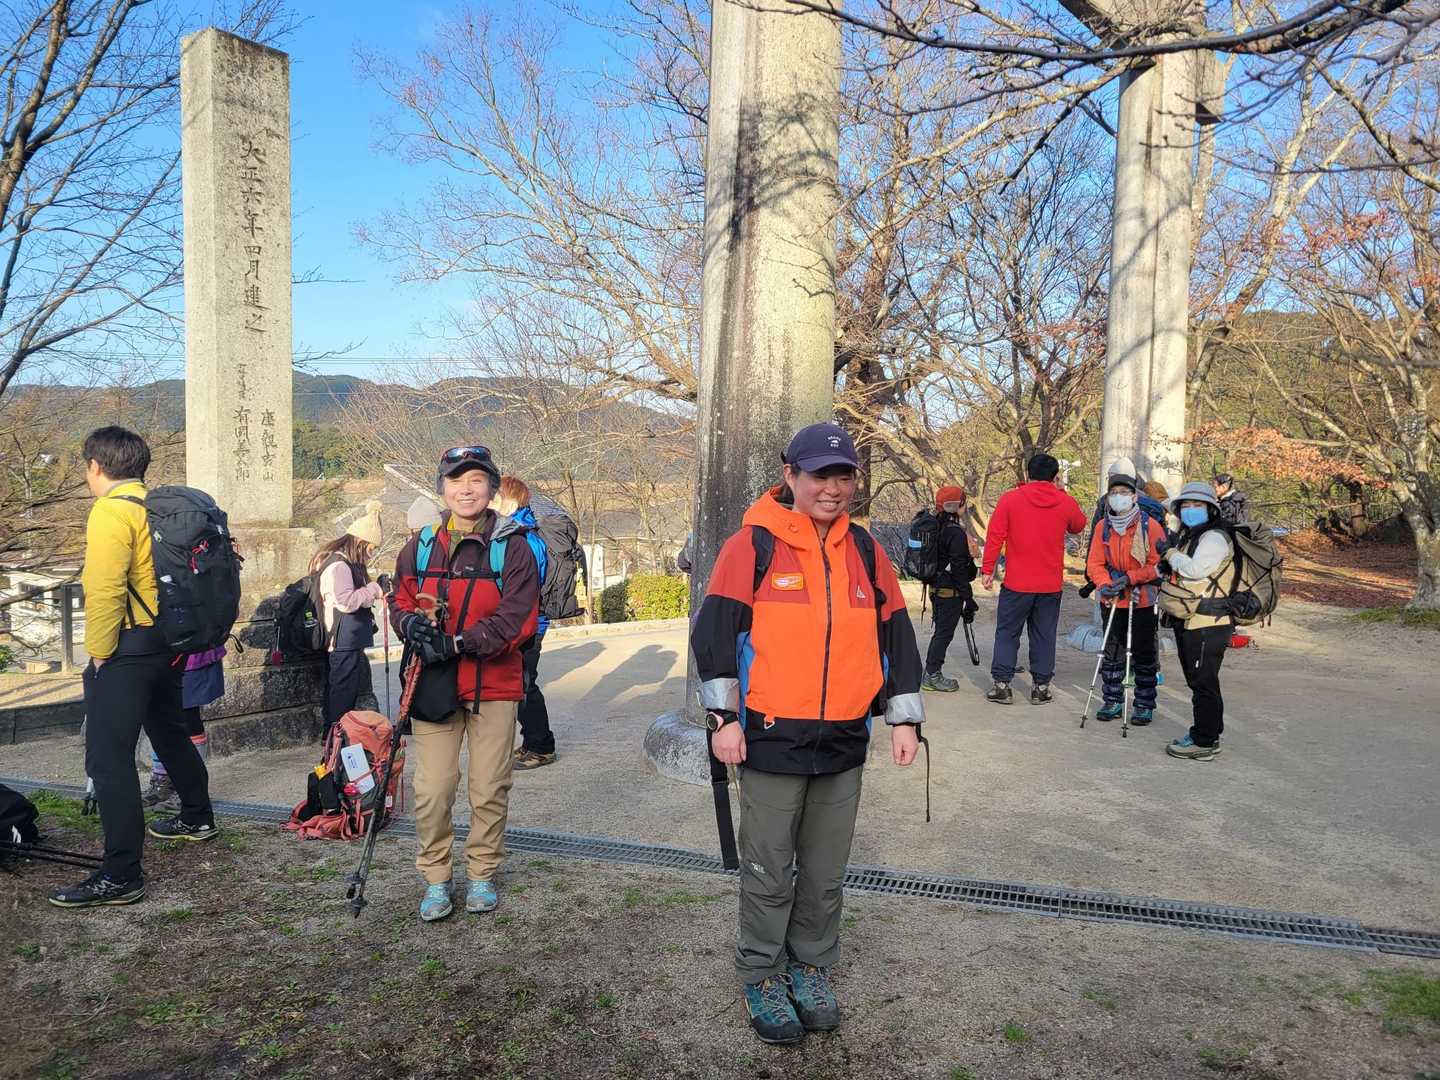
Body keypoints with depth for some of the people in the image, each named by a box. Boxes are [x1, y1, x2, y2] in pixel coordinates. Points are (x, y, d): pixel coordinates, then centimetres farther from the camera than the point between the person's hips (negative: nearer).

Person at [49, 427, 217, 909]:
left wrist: (99, 654, -13)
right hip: (169, 642, 9)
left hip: (128, 649, -9)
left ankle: (120, 876, -6)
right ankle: (197, 817, 42)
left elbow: (104, 589, -21)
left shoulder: (111, 511, -15)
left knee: (108, 759, -7)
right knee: (169, 731, 25)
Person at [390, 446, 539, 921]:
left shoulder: (512, 548, -5)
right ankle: (436, 879, 20)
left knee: (490, 790, 8)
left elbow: (517, 619, -12)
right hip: (433, 682, 2)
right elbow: (401, 601, 12)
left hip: (493, 685, -2)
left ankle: (482, 875, 28)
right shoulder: (419, 547, 7)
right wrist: (411, 624, -12)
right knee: (432, 790, 1)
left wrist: (458, 642, -19)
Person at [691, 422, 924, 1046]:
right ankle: (761, 978, 28)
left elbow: (894, 635, 12)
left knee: (826, 875, 16)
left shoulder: (865, 551, 7)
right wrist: (723, 718, -10)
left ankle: (811, 969, 35)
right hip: (771, 739, -4)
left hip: (844, 743, 4)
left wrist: (903, 718, 9)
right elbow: (715, 630, -8)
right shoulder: (753, 545, -7)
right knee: (768, 874, 9)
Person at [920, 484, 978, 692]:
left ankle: (931, 674, 22)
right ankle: (932, 675, 4)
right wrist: (968, 598, -16)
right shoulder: (956, 532, -18)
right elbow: (958, 569, -20)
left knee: (940, 631, 17)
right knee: (944, 633, -1)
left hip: (937, 588, 9)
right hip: (951, 591, -9)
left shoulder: (937, 528, 10)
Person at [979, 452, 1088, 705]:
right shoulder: (1065, 502, -1)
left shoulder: (1010, 499, -7)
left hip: (1016, 583, -2)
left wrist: (987, 569, 0)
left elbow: (994, 536, -8)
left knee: (1007, 632, 8)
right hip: (1051, 585, 2)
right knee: (1044, 635, 10)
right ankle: (1041, 686, 13)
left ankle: (1002, 685, 6)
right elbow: (1079, 526, 20)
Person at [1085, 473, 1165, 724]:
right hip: (1114, 600, 4)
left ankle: (1145, 706, 18)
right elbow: (1095, 562, 2)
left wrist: (1130, 577, -21)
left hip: (1143, 600, -4)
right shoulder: (1103, 527, 1)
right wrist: (1104, 583, -16)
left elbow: (1158, 564, -11)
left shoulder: (1150, 526, -11)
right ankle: (1113, 701, 23)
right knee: (1111, 653, 10)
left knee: (1144, 656, 6)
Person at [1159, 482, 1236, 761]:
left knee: (1203, 683, -4)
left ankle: (1204, 743, 2)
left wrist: (1172, 555, -11)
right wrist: (1168, 562, 8)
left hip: (1207, 625, -10)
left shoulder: (1214, 538, -13)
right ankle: (1208, 734, 28)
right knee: (1199, 682, 17)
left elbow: (1195, 569, -28)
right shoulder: (1189, 536, 19)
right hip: (1189, 622, 10)